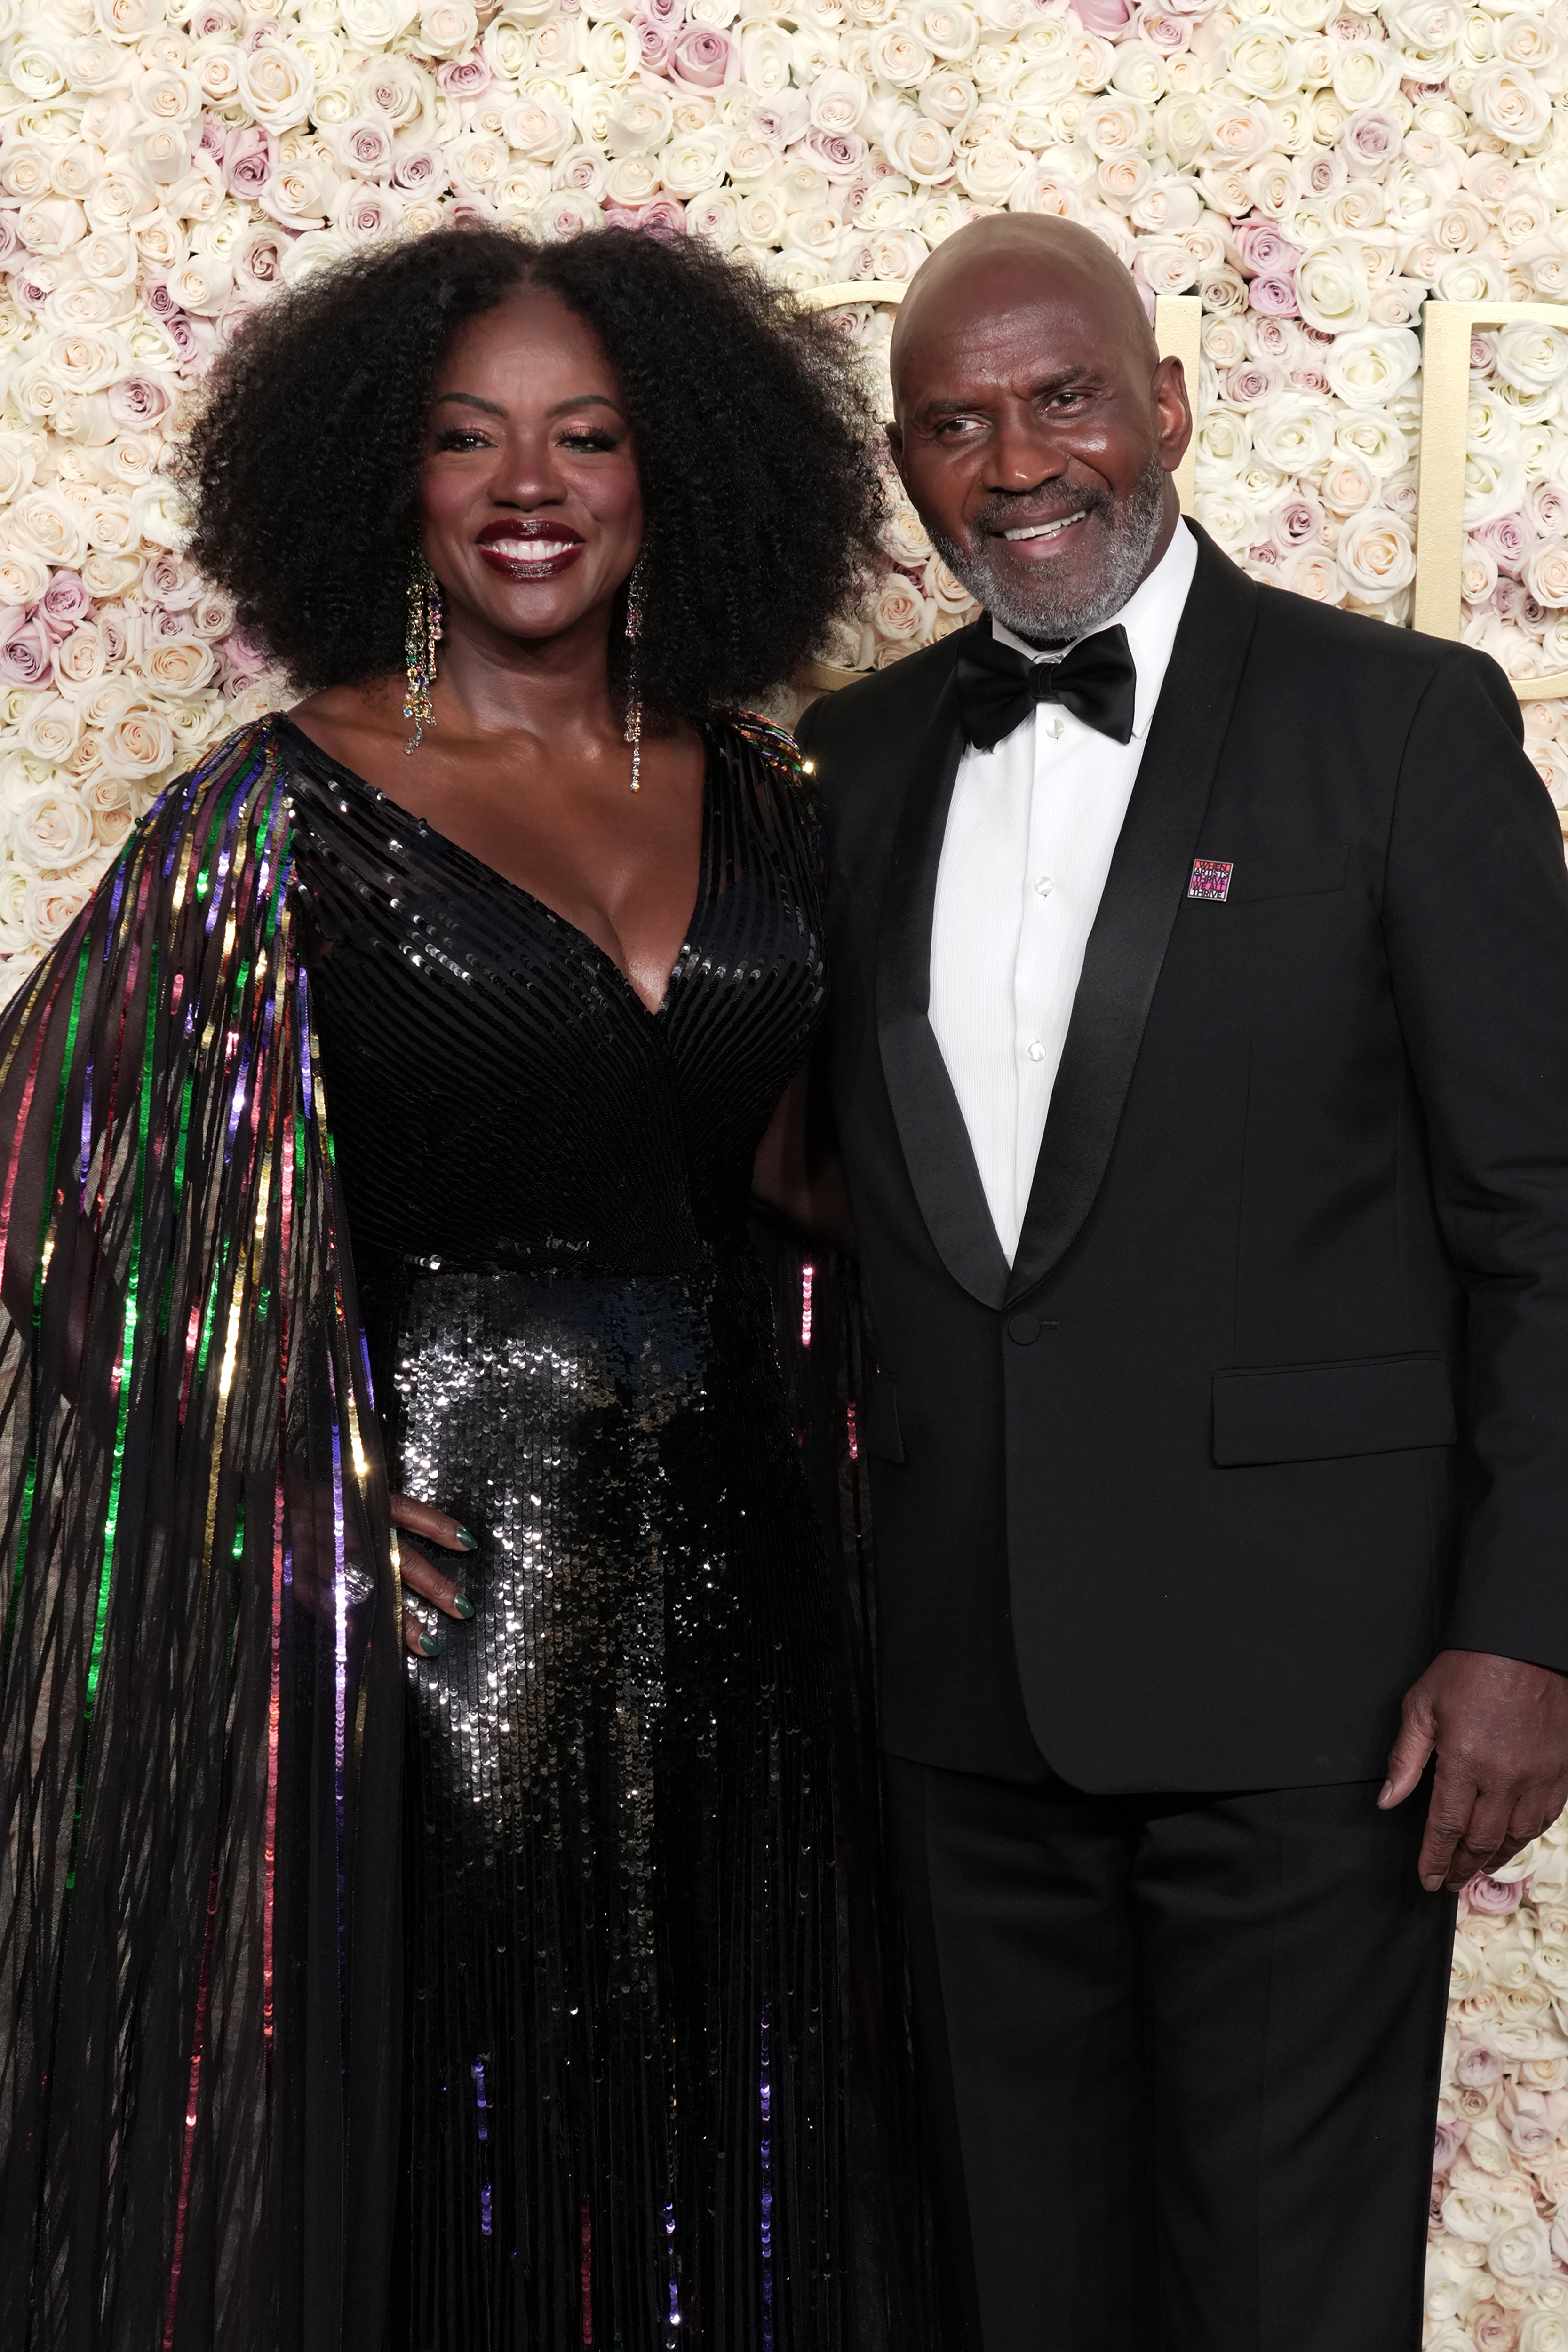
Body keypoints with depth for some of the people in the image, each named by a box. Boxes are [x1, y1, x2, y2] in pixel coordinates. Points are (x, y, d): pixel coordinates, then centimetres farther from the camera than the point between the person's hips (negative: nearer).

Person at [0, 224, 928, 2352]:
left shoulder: (751, 798, 8)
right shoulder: (291, 809, -6)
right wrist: (304, 1493, -10)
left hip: (721, 1550, 5)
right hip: (449, 1565, -5)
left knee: (719, 2153, 13)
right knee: (440, 2157, 4)